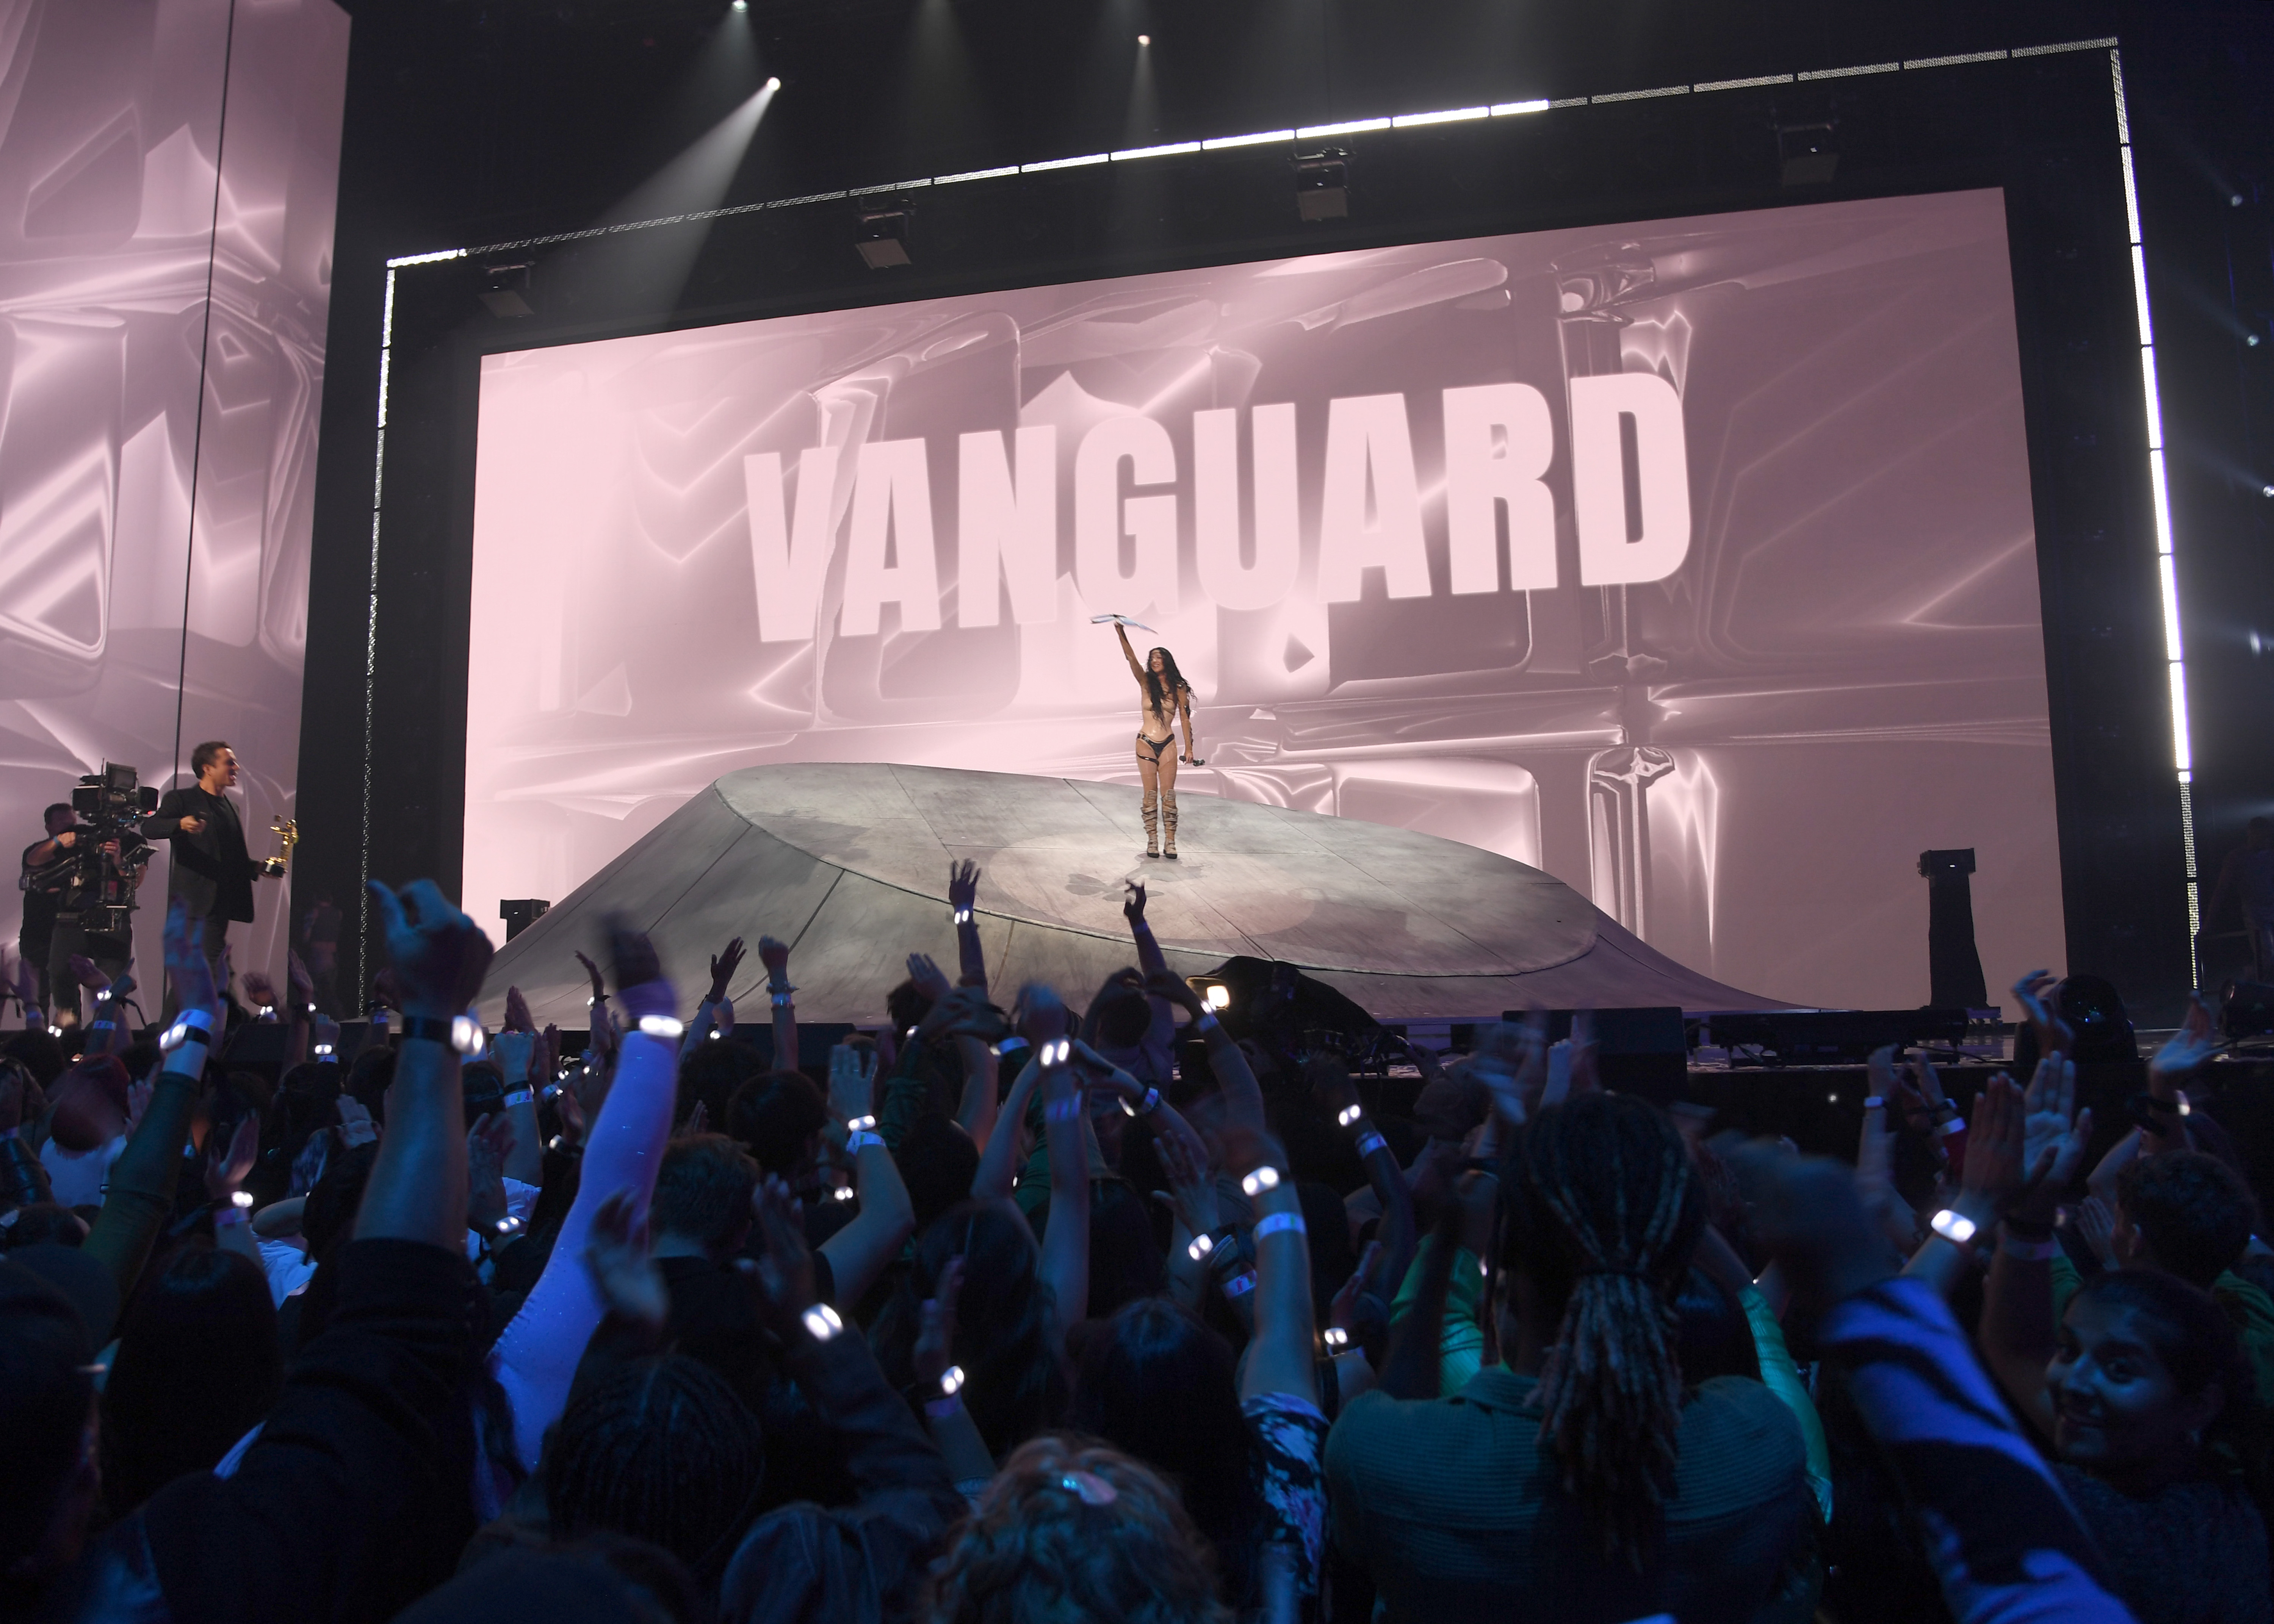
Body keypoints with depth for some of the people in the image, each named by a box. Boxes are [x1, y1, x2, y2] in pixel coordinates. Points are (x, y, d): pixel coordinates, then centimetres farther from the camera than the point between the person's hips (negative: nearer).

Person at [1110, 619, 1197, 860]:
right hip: (1146, 743, 0)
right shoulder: (1146, 683, 1)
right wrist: (1121, 634, -27)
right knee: (1150, 795, 3)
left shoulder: (1178, 689, 2)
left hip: (1168, 745, 0)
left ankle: (1170, 842, 3)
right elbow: (1131, 658, -13)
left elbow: (1185, 718, 3)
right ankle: (1152, 841, 7)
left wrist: (1188, 748, 0)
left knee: (1168, 795, 0)